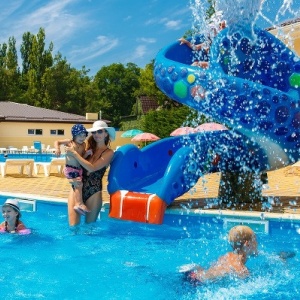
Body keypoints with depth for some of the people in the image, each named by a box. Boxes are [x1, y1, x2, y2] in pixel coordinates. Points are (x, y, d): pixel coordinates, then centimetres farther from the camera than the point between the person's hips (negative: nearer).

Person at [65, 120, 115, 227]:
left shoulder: (108, 152, -2)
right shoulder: (89, 148, 9)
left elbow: (92, 168, -15)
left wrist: (74, 153, -14)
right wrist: (73, 178, -11)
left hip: (93, 191, -3)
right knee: (73, 225, -4)